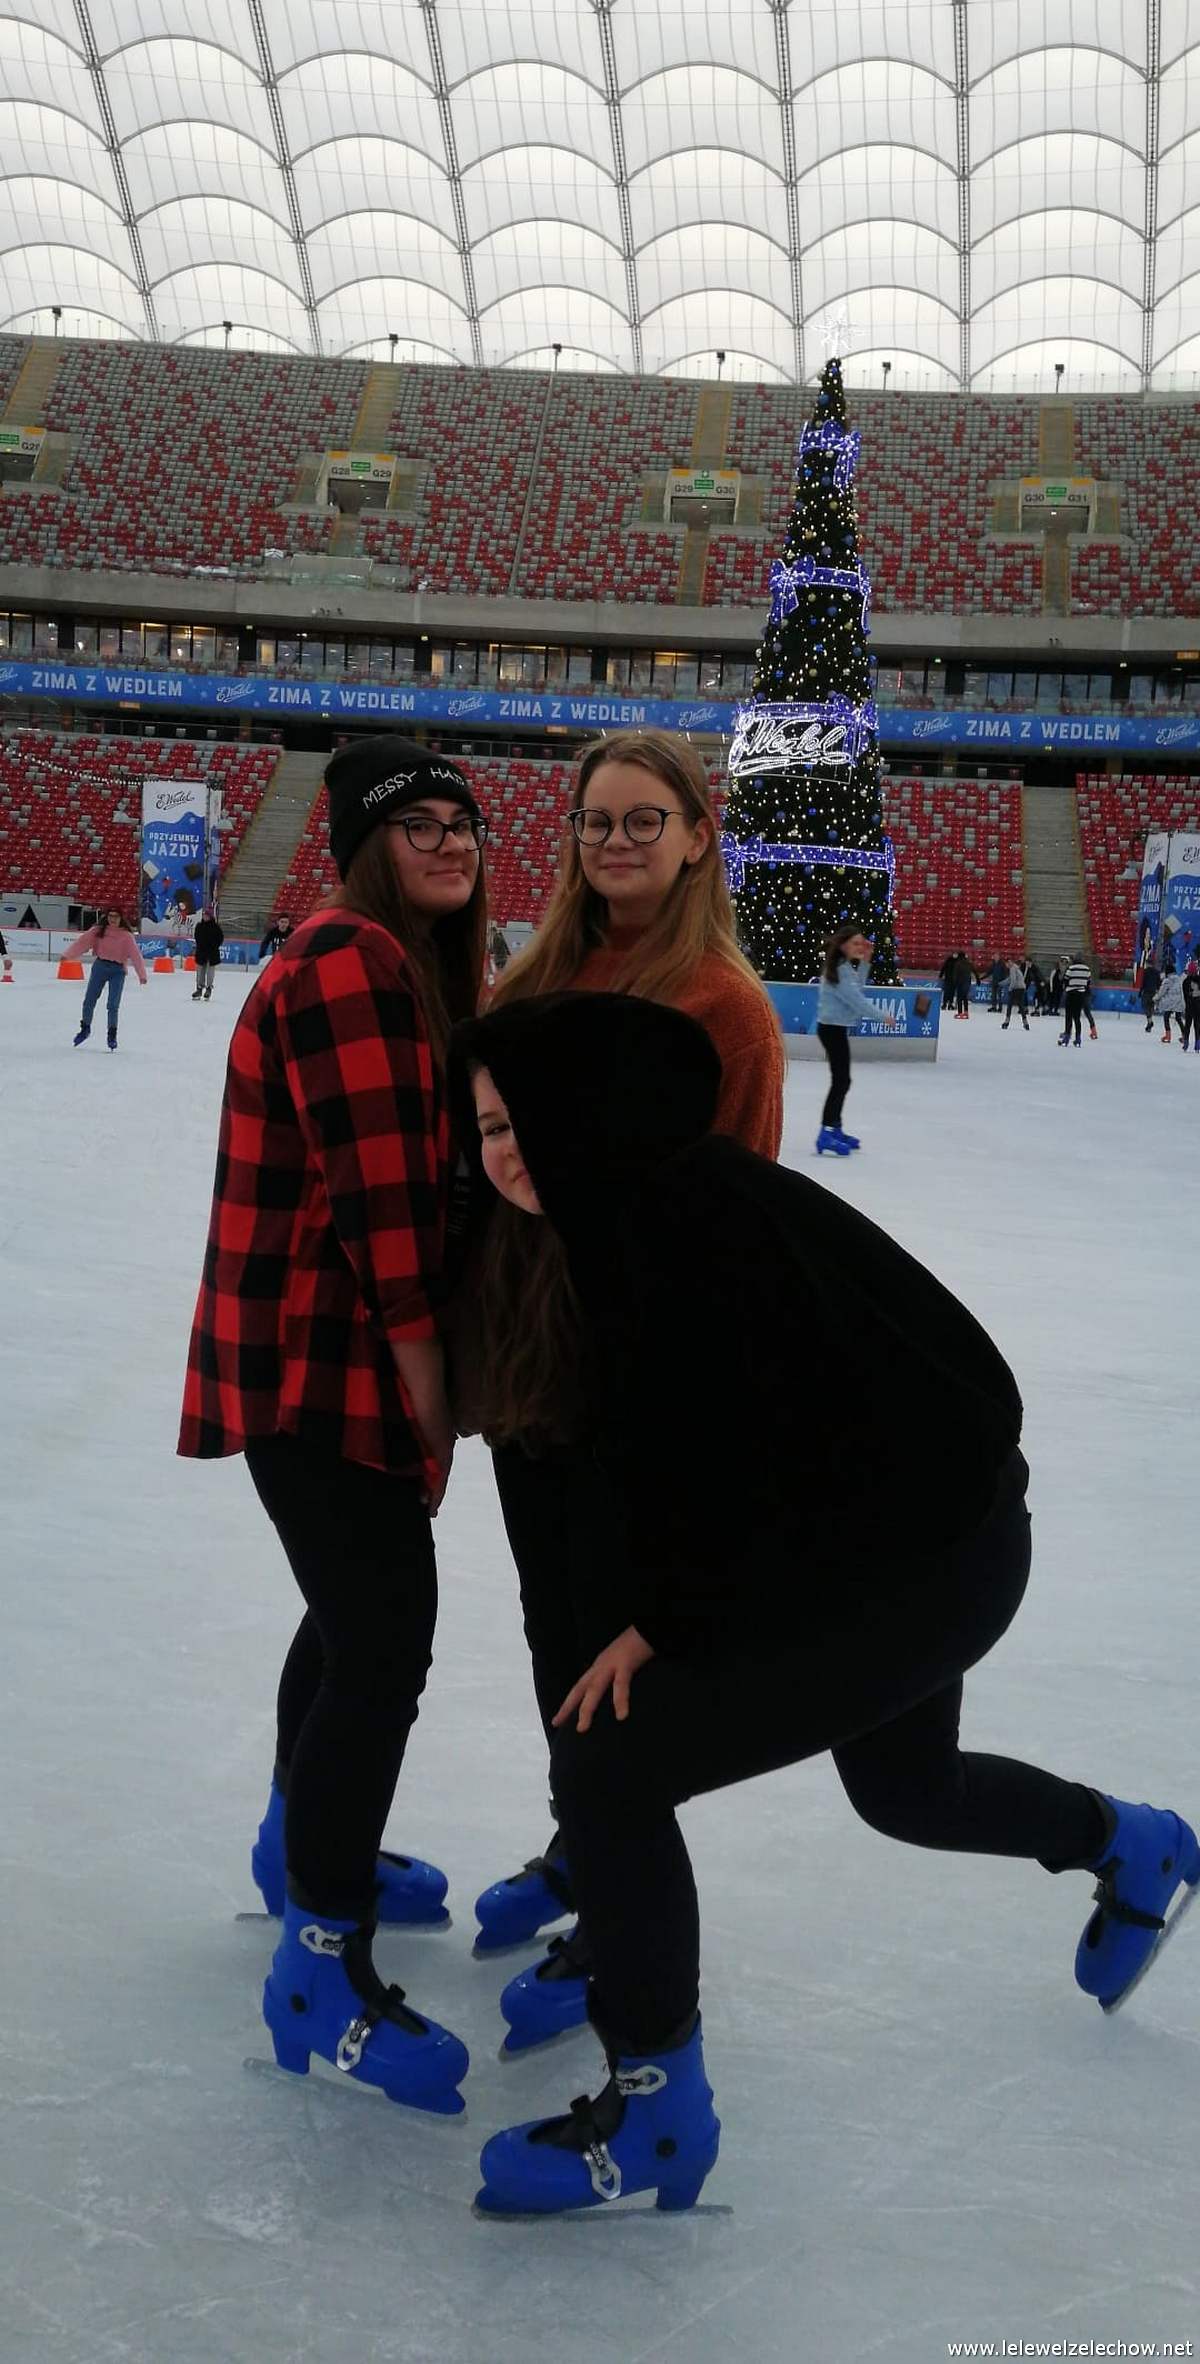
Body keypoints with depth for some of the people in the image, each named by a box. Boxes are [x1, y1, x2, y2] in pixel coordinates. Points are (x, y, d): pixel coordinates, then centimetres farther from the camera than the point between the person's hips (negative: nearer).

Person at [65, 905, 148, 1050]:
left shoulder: (126, 935, -3)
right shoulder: (98, 931, 2)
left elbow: (135, 954, -10)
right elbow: (83, 941, -6)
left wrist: (142, 975, -18)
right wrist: (68, 955, -17)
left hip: (117, 970, -2)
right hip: (100, 966, 2)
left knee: (113, 1005, -7)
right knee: (89, 1001, 8)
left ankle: (112, 1035, 9)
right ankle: (85, 1028, 30)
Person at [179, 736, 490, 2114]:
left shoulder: (418, 969, 15)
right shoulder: (352, 965, -19)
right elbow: (384, 1199, -23)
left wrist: (427, 1381, 10)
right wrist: (432, 1396, -18)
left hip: (346, 1354, 11)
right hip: (320, 1365, -11)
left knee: (365, 1601, 23)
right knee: (387, 1638, -10)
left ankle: (302, 1844, 44)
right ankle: (323, 1968, 1)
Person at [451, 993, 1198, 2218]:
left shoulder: (690, 1210, -26)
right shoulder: (626, 1211, 4)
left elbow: (744, 1443, -26)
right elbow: (658, 1436, 10)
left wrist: (661, 1621, -16)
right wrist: (660, 1608, 3)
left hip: (923, 1559, -10)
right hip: (904, 1535, 10)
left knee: (608, 1763, -14)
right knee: (901, 1788, 33)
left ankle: (655, 2112, 2)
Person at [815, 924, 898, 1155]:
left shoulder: (845, 966, 12)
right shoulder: (841, 970, -18)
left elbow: (857, 989, 13)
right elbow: (856, 1000, -20)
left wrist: (865, 962, 6)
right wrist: (883, 1017, -11)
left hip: (835, 1028, 10)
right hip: (833, 1029, -10)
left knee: (841, 1080, 15)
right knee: (841, 1081, -11)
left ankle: (835, 1128, 22)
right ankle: (826, 1134, -13)